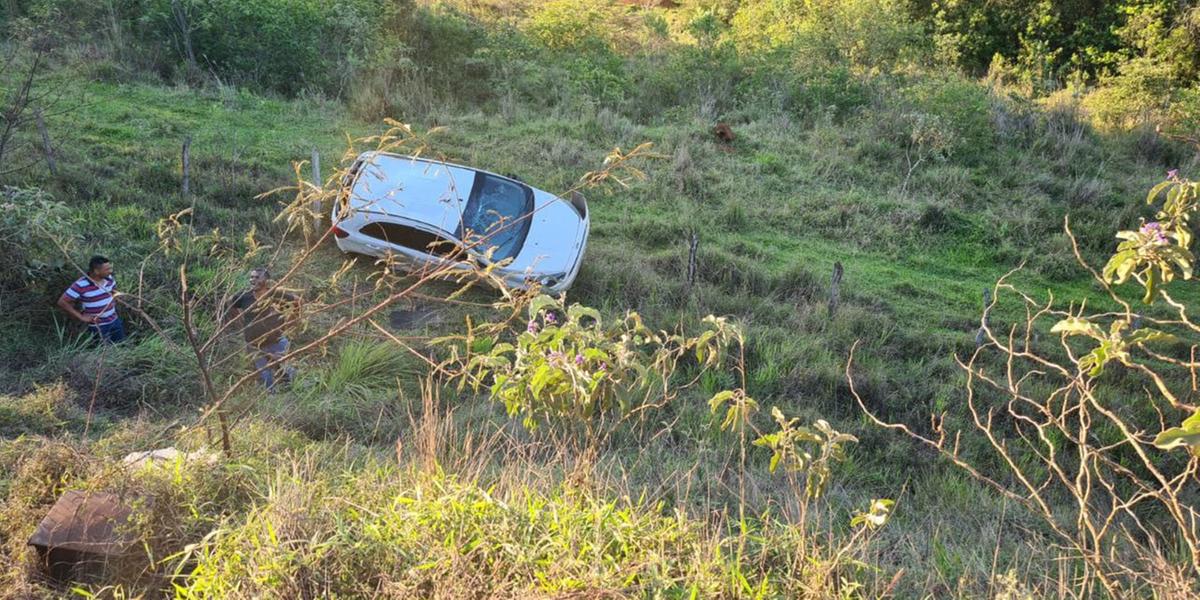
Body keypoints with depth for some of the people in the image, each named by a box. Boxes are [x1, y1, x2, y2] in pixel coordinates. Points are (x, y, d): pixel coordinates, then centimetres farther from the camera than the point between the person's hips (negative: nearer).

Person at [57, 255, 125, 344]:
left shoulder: (109, 278, -3)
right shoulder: (81, 285, -21)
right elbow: (62, 302, -17)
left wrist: (113, 302, 6)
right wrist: (81, 317, -17)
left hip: (115, 321, 6)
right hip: (98, 326, -6)